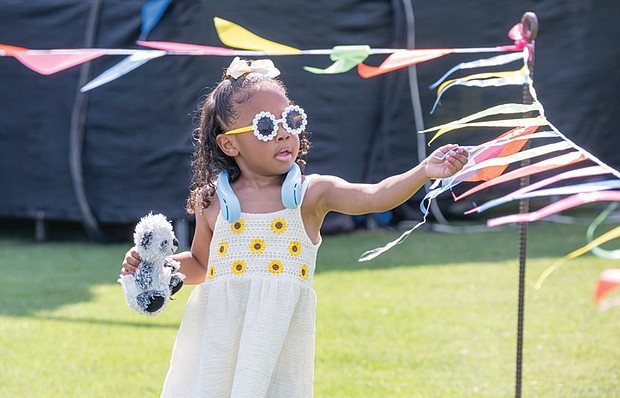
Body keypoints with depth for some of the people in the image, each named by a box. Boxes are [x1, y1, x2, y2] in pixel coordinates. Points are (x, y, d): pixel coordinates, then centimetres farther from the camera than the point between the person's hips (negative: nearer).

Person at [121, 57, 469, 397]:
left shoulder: (311, 194, -1)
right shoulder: (213, 203, 4)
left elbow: (375, 196, -16)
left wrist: (424, 172, -30)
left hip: (278, 339, -1)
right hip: (217, 337, 2)